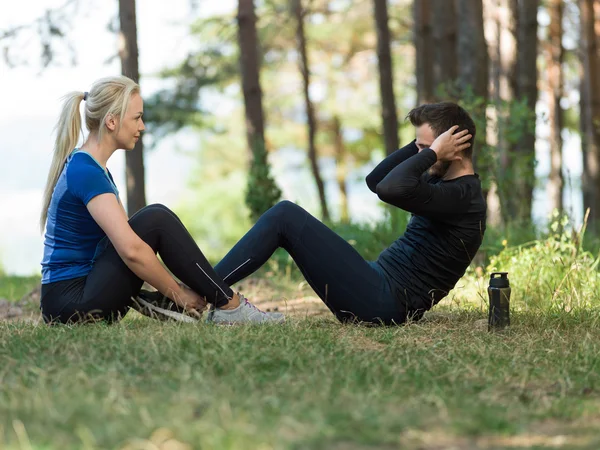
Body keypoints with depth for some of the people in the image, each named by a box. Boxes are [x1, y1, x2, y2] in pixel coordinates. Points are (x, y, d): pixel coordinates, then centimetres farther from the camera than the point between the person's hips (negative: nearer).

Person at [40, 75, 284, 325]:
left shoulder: (87, 167, 14)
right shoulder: (86, 172, -17)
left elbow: (128, 233, 19)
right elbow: (131, 249, -26)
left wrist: (172, 290, 11)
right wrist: (178, 295, -15)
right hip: (72, 302, -10)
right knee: (157, 219, -15)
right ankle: (229, 305, -8)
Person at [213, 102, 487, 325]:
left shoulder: (464, 197, -16)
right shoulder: (444, 181, 15)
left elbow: (391, 189, -32)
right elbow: (375, 181, 21)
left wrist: (433, 152, -18)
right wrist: (424, 144, 13)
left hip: (382, 301, -10)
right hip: (380, 290, 10)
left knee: (285, 216, -11)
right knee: (285, 220, 12)